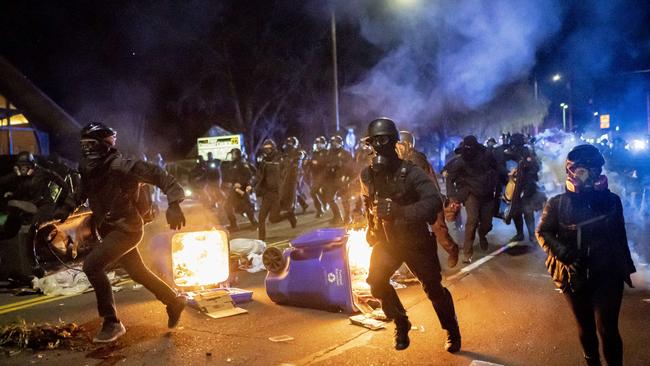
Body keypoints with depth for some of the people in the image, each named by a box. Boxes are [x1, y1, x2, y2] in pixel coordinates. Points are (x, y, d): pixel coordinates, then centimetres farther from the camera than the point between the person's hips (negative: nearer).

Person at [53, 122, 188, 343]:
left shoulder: (119, 166, -21)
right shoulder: (89, 170, 5)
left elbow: (157, 174, -25)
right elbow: (81, 193, 23)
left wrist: (173, 203, -36)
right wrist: (65, 210, 6)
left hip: (126, 228, -9)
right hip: (109, 229, 9)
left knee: (92, 265, -20)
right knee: (138, 272, 18)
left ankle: (112, 323, -9)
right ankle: (174, 301, 37)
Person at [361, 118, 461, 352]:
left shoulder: (410, 172, -22)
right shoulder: (368, 175, -6)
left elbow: (434, 201, -37)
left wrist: (401, 211, -48)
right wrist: (371, 229, 12)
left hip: (415, 241, -4)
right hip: (386, 241, 4)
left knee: (433, 289, 6)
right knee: (376, 283, -8)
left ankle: (452, 332, 31)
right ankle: (401, 324, 18)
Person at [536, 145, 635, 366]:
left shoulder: (611, 200, -3)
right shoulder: (558, 204, -7)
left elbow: (620, 236, 6)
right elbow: (542, 232, -2)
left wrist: (626, 267, 13)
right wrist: (561, 251, -19)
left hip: (607, 275, -1)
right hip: (574, 277, 1)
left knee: (607, 330, -4)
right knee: (585, 327, 17)